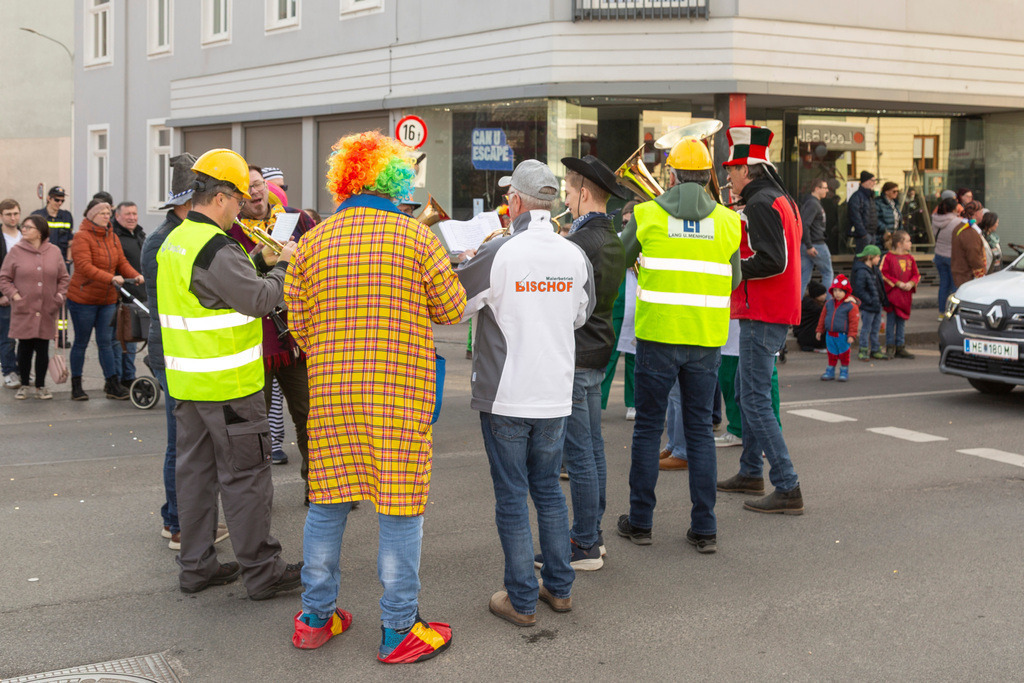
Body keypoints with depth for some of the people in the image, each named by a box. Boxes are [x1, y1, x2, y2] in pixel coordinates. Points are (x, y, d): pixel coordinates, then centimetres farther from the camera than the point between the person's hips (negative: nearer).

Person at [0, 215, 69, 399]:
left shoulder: (54, 252, 5)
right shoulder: (16, 251, 0)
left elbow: (64, 278, 13)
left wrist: (60, 295, -1)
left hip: (46, 313, 1)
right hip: (23, 311, -1)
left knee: (43, 349, 5)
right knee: (25, 348, 5)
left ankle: (41, 386, 16)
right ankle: (24, 385, 18)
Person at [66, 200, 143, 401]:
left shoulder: (113, 238, 11)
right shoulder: (82, 237, -12)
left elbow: (122, 262, 8)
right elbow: (85, 266, -24)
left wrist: (135, 275, -13)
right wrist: (111, 278, -34)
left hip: (107, 299, 5)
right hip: (83, 299, -5)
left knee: (105, 342, 6)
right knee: (81, 343, 4)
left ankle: (113, 384, 8)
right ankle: (76, 386, 14)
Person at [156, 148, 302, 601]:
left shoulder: (176, 241, 11)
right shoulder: (215, 248, -20)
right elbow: (260, 300, -22)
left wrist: (259, 261, 10)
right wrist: (284, 266, -6)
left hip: (187, 381, 9)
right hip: (227, 383, -9)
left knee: (194, 469, 14)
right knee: (245, 474, -1)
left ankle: (196, 565, 22)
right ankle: (261, 571, 7)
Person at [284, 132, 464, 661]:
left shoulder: (311, 244, 4)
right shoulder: (417, 237, -6)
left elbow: (299, 326, 7)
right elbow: (452, 310, 1)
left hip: (330, 390, 4)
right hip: (400, 391, -3)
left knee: (327, 502, 14)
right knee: (399, 505, 4)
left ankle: (315, 617, 25)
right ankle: (398, 631, 12)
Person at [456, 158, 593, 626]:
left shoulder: (498, 254, -15)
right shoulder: (575, 257, -1)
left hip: (505, 396, -4)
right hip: (555, 396, 4)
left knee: (511, 496, 5)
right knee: (548, 489, 18)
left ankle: (522, 600, 11)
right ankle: (559, 587, 25)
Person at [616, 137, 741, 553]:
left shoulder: (647, 215, -5)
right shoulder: (727, 221, 1)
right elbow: (733, 280, 11)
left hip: (657, 336, -2)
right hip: (706, 339, 2)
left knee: (648, 428, 9)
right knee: (700, 431, 9)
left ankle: (640, 522, 16)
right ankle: (704, 529, 11)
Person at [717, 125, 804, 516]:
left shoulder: (760, 204, -16)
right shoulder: (783, 200, 16)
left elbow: (772, 262, -24)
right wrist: (731, 256, 11)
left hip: (762, 316, -11)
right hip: (779, 310, 11)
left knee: (755, 400, -9)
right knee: (745, 391, 21)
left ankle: (788, 490, -9)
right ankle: (751, 473, 31)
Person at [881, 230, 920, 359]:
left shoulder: (910, 258, 9)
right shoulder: (888, 257, -7)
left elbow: (916, 274, 12)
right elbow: (884, 274, -10)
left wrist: (911, 283, -8)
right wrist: (898, 283, -15)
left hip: (906, 294, 5)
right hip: (892, 294, -5)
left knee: (902, 321, 11)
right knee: (891, 321, 0)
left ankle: (900, 347, 17)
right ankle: (890, 347, 8)